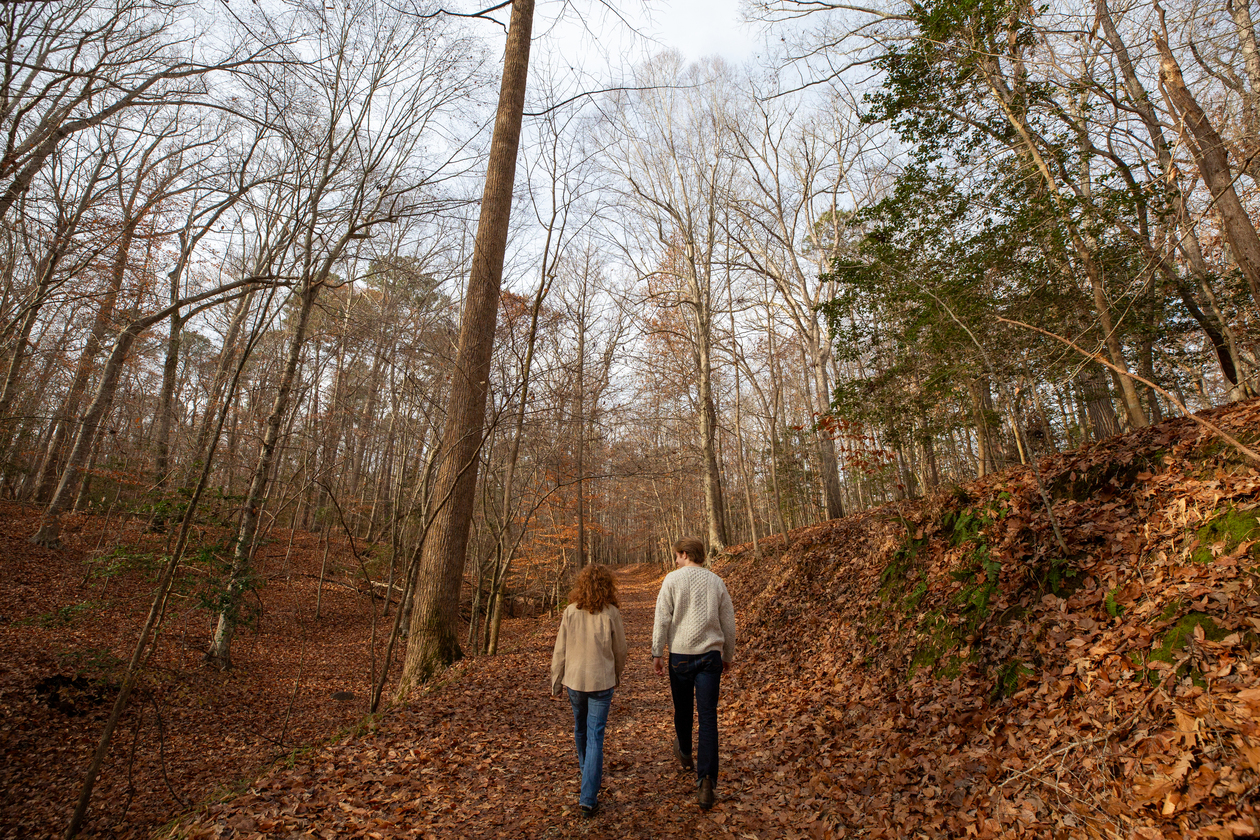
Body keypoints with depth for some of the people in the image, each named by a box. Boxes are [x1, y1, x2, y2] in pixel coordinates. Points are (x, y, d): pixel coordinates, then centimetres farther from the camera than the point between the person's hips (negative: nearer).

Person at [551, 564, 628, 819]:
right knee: (595, 736, 4)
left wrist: (555, 681, 9)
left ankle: (585, 767, 49)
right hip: (601, 682, -2)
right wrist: (617, 674, 17)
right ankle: (588, 799, 3)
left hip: (574, 680, 3)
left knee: (580, 727, 25)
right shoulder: (610, 613, -12)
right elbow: (620, 649, -1)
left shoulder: (570, 612, -8)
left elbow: (560, 651, -3)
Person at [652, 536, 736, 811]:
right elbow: (728, 623, 10)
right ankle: (706, 781, -6)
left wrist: (657, 653, -3)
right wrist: (728, 655, 21)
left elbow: (662, 618, -8)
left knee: (682, 709, 19)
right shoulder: (716, 582, 5)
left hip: (680, 654, -1)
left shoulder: (672, 579, -5)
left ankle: (685, 754, 43)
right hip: (710, 654, 1)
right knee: (708, 718, 2)